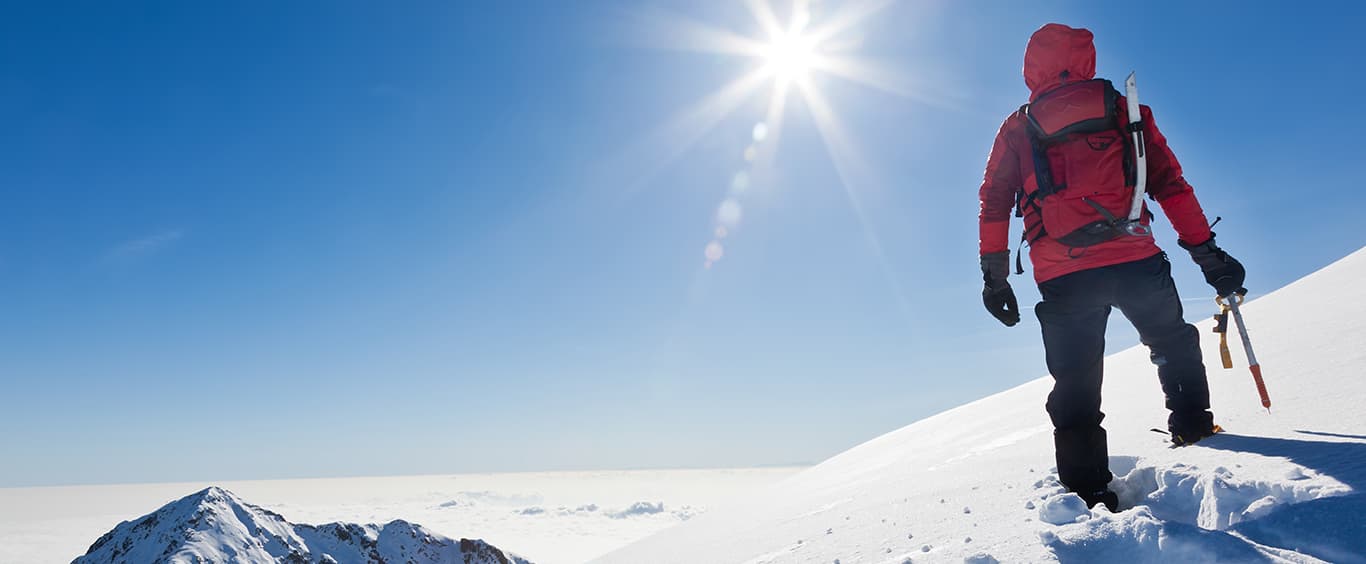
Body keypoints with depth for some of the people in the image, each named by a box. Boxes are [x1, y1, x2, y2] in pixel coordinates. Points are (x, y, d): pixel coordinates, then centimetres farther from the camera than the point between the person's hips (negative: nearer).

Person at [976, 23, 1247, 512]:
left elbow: (994, 202, 6)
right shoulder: (1125, 111, 12)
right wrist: (1205, 252, 10)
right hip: (1135, 261, 0)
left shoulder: (1017, 130, 12)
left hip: (1062, 279, 0)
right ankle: (1193, 429, 31)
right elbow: (1170, 184, 7)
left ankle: (1088, 494, 4)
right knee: (1173, 343, 29)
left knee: (1075, 385, 7)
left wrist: (995, 276, 8)